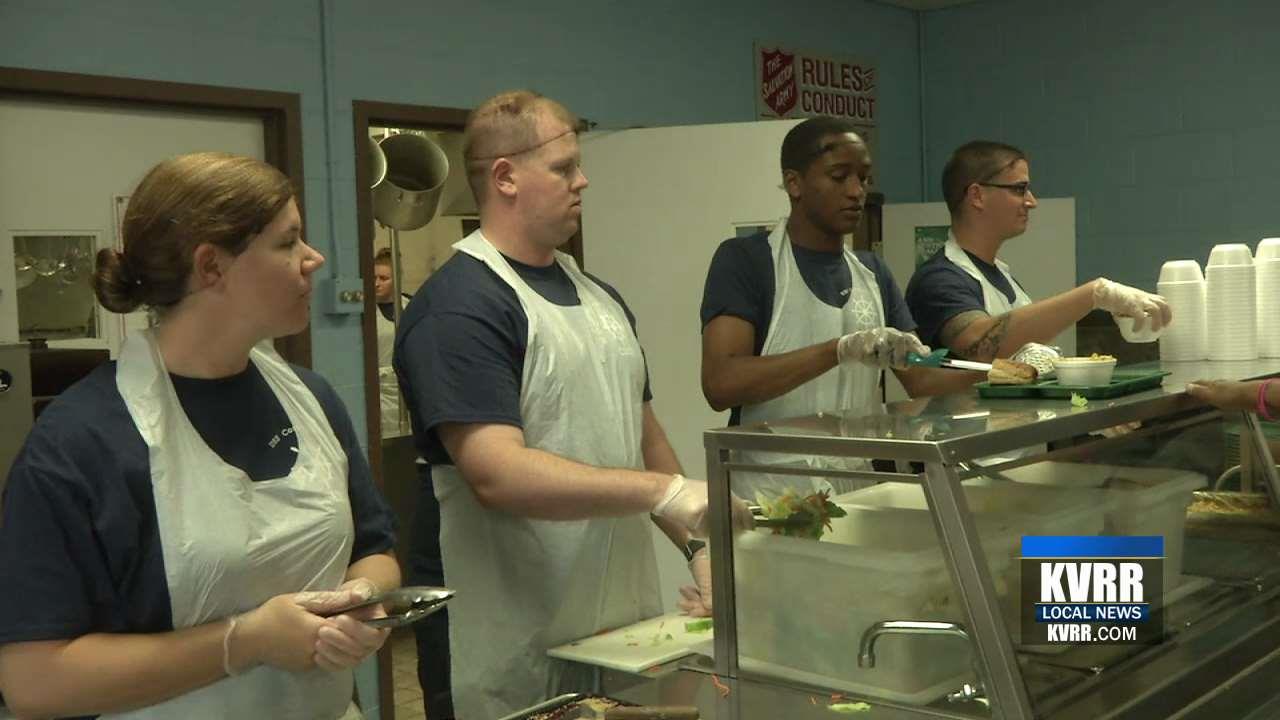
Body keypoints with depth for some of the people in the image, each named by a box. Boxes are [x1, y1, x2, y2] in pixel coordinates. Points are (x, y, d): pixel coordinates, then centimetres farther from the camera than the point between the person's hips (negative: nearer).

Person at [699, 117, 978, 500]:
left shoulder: (871, 271, 12)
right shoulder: (744, 259, -7)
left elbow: (921, 379, 10)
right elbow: (720, 384, -19)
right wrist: (842, 349, -26)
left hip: (857, 488, 6)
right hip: (772, 493, -5)